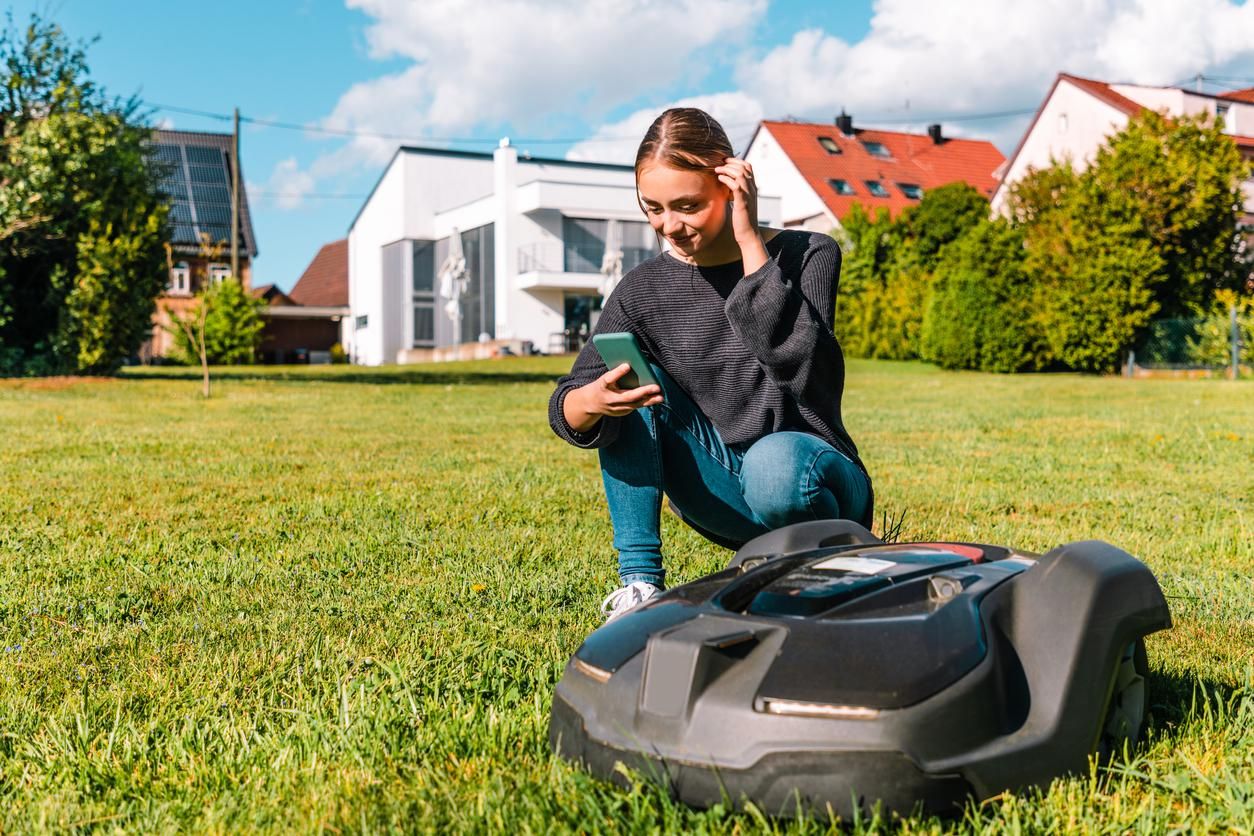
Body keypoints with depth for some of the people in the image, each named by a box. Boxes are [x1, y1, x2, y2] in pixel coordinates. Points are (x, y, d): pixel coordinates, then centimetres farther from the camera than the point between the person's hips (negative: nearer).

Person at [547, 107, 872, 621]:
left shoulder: (807, 255, -7)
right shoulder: (644, 290, 0)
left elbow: (794, 361, -26)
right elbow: (566, 404, -9)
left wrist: (750, 241, -22)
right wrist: (590, 403, -34)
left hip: (816, 480, -3)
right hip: (722, 494, 4)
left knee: (774, 465, -38)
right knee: (629, 380, -15)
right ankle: (640, 583, -14)